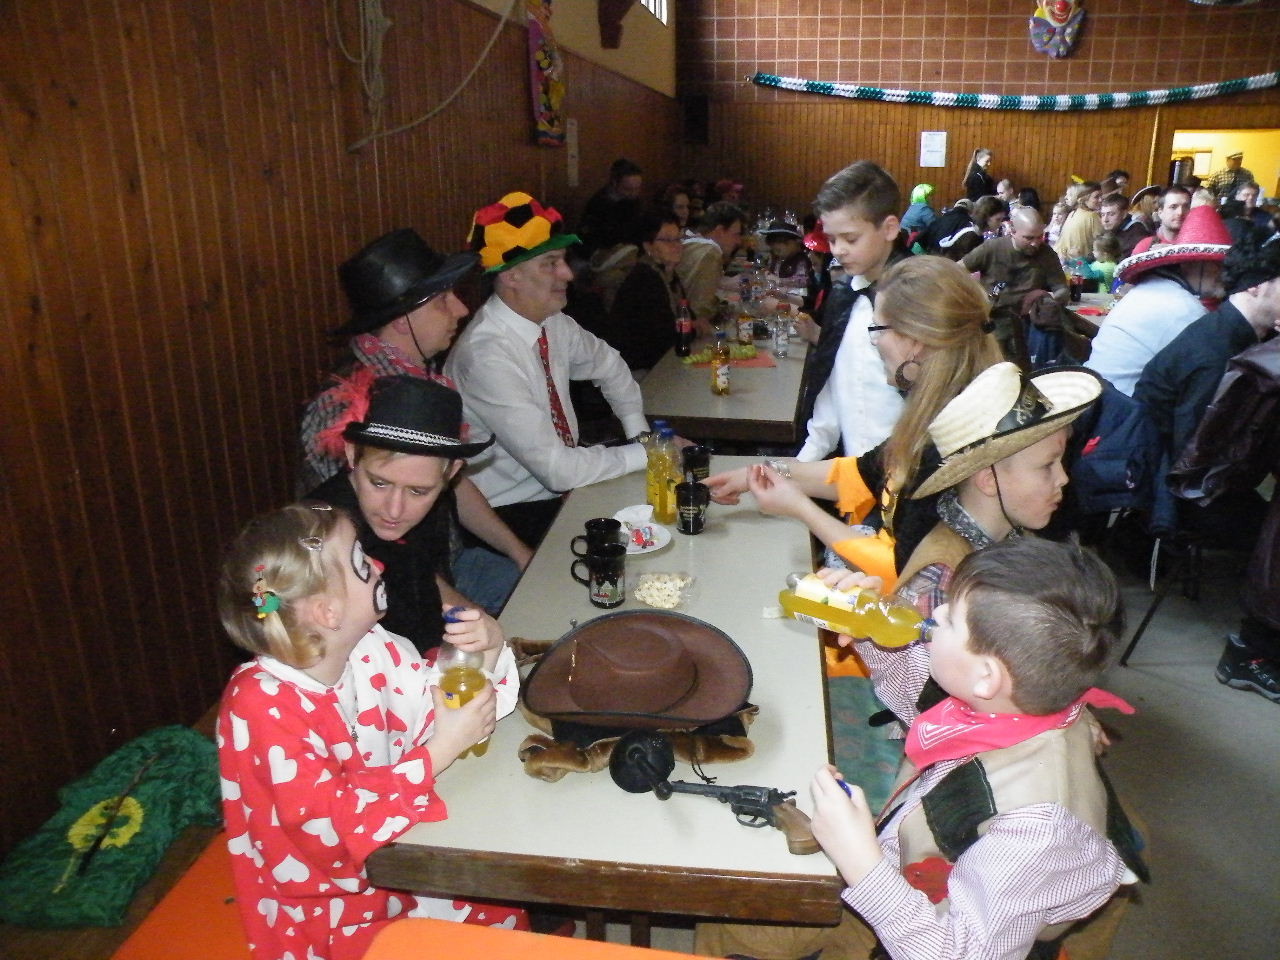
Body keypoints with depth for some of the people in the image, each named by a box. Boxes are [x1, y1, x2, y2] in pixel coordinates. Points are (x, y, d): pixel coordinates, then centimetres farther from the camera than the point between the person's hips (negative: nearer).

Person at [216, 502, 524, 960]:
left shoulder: (371, 650, -6)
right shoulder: (260, 704, -26)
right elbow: (331, 824, -30)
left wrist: (488, 652, -18)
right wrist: (437, 754, -30)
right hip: (321, 918, -6)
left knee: (509, 917, 2)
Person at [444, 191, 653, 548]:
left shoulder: (552, 323, -2)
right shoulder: (488, 356, -26)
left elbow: (609, 364, 18)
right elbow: (558, 469, -26)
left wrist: (641, 434, 6)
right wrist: (645, 454, -16)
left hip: (561, 489, 7)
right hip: (515, 516, -7)